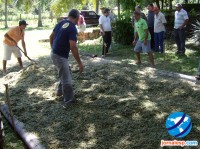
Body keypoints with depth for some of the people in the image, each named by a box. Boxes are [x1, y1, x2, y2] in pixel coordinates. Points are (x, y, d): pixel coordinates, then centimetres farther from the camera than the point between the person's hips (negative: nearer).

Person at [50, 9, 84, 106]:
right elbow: (73, 47, -26)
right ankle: (68, 101, 16)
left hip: (54, 54, 9)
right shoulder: (72, 28, -19)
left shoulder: (60, 23, 6)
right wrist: (80, 63, -20)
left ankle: (60, 91, 43)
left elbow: (51, 37, 16)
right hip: (60, 56, -9)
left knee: (66, 74, 28)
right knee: (67, 80, 3)